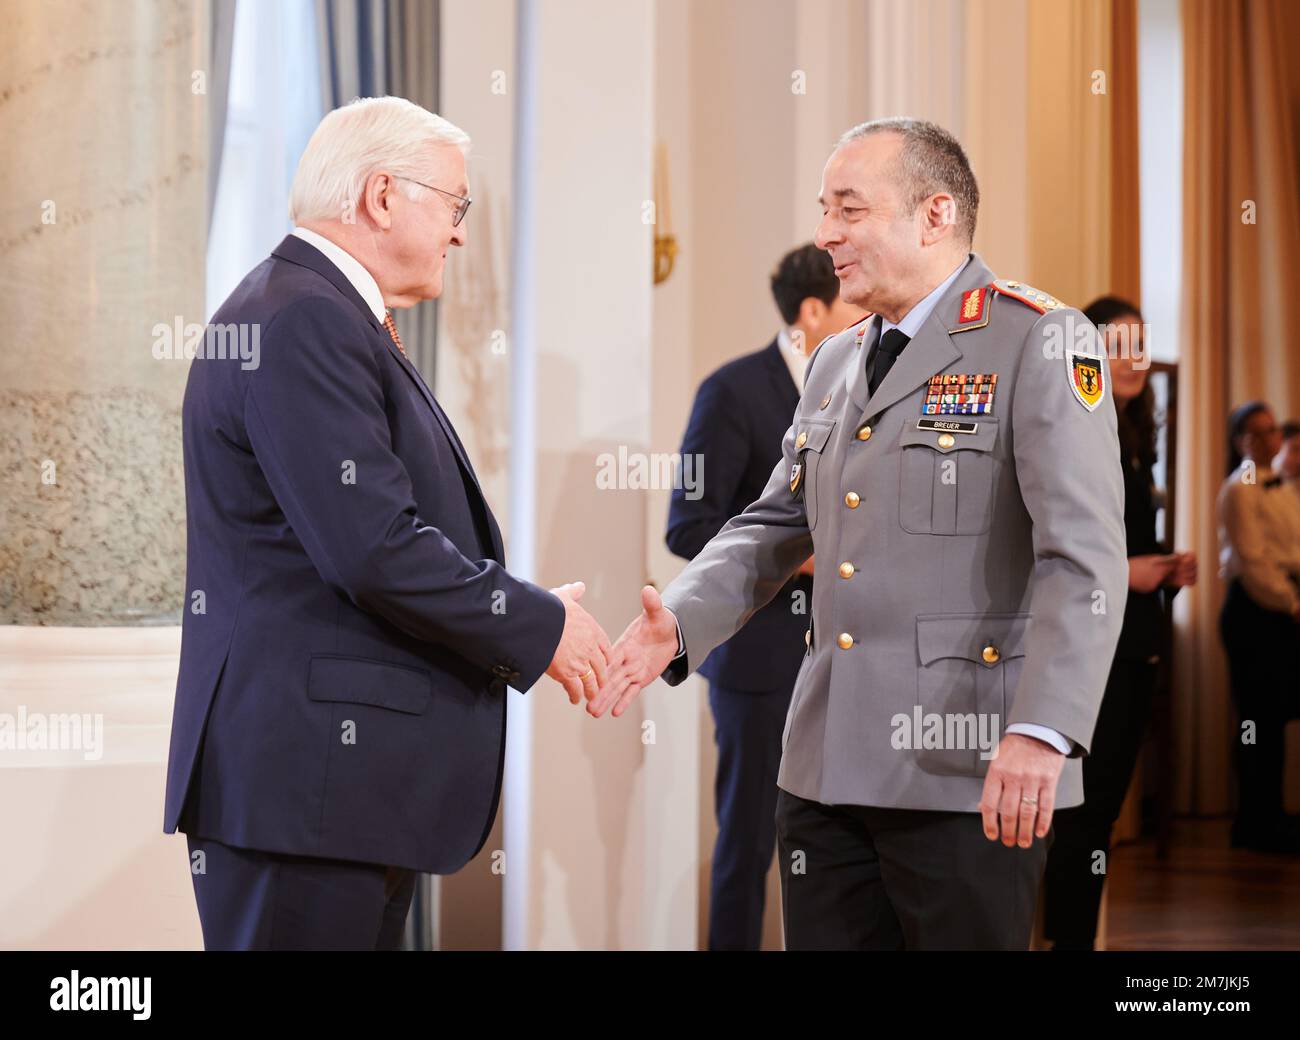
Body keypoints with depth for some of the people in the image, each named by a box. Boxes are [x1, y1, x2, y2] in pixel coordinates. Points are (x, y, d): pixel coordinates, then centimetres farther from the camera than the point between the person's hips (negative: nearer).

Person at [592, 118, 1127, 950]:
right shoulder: (836, 363, 18)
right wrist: (676, 625, 0)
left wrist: (1044, 732, -26)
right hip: (829, 765, 7)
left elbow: (1084, 555, -15)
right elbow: (776, 528, 19)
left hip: (970, 775, -7)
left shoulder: (1040, 343, -6)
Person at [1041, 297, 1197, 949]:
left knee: (1104, 803, 11)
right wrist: (1119, 571, -20)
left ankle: (1076, 935, 17)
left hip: (1135, 644, 8)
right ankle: (1068, 938, 0)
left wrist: (1167, 570, 1)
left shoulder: (1134, 443, 15)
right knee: (1084, 807, -7)